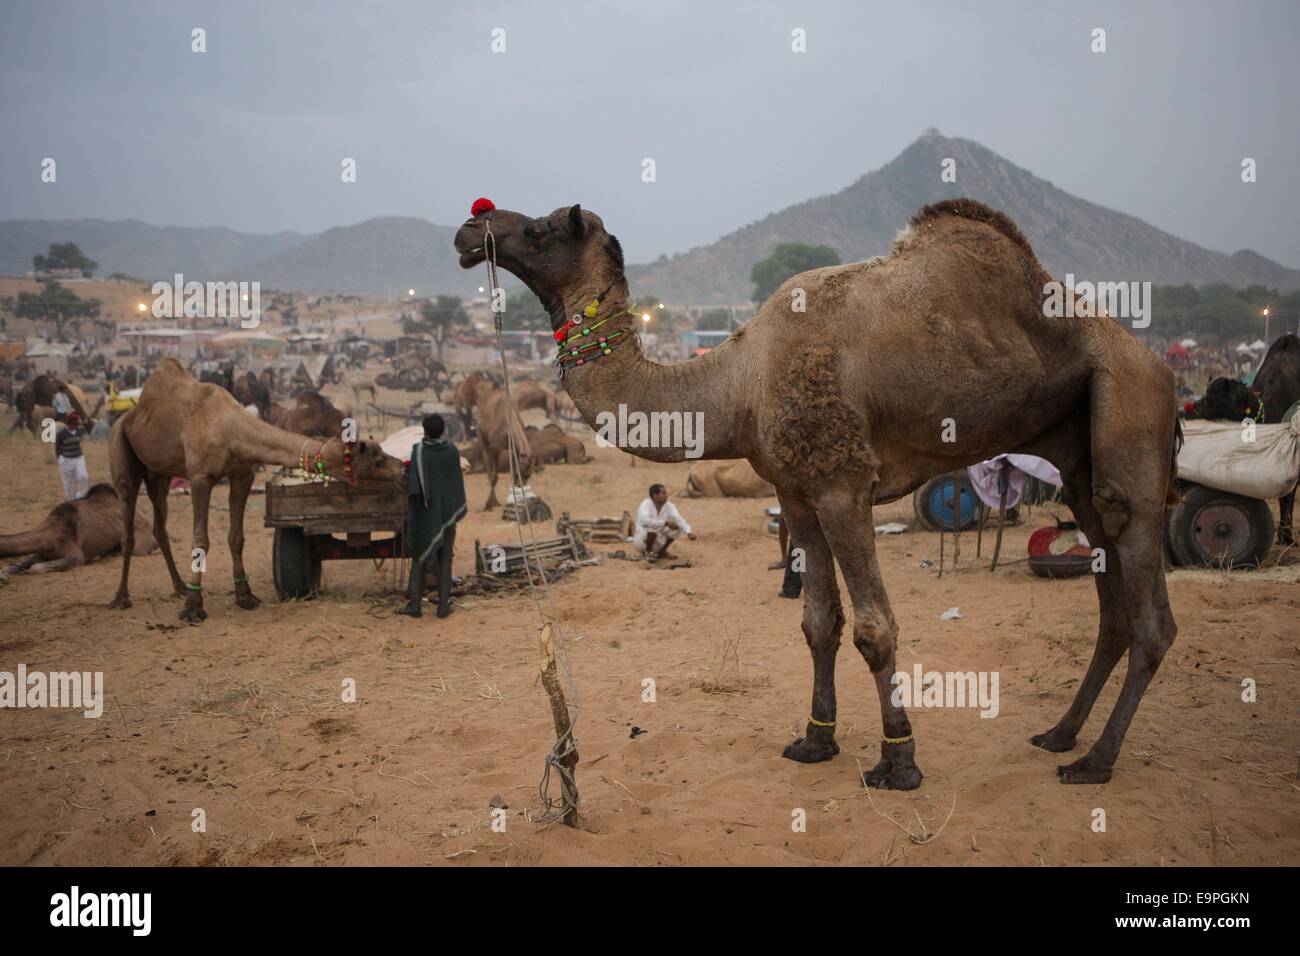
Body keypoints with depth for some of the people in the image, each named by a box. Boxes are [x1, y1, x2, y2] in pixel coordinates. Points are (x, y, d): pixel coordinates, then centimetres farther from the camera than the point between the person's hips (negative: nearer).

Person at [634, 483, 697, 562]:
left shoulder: (669, 506, -5)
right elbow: (645, 520, -39)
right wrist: (665, 522, -41)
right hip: (642, 541, -6)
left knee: (677, 527, -9)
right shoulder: (646, 504, -20)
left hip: (659, 540, 6)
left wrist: (689, 532, -36)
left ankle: (662, 552, 6)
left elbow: (679, 519, -18)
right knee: (652, 527, -34)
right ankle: (648, 552, -12)